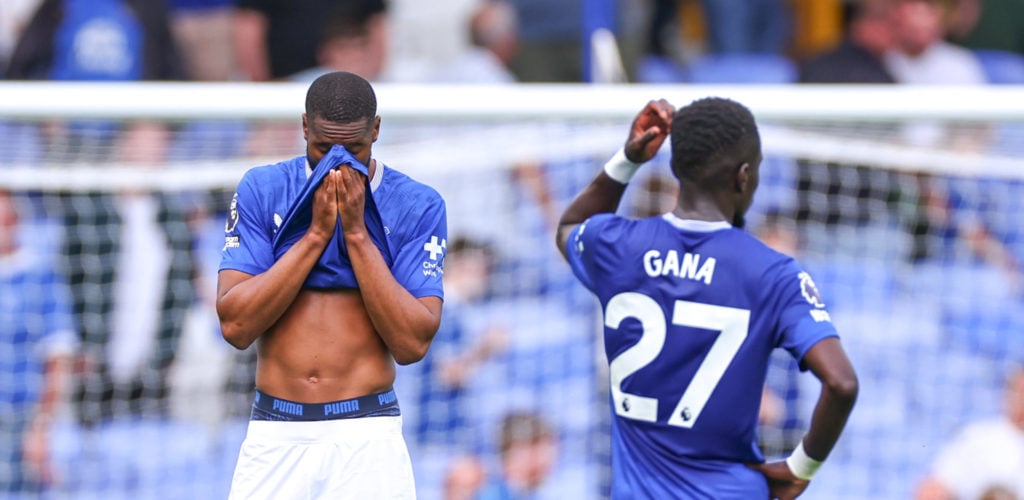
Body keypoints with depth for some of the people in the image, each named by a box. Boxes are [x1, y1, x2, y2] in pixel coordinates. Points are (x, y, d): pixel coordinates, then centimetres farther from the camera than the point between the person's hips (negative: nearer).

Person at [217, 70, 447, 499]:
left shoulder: (418, 206, 1)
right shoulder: (261, 191, 4)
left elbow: (412, 344, -8)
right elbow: (235, 325, -6)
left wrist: (356, 232, -10)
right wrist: (317, 233, -9)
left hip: (365, 434, -1)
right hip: (274, 435, 1)